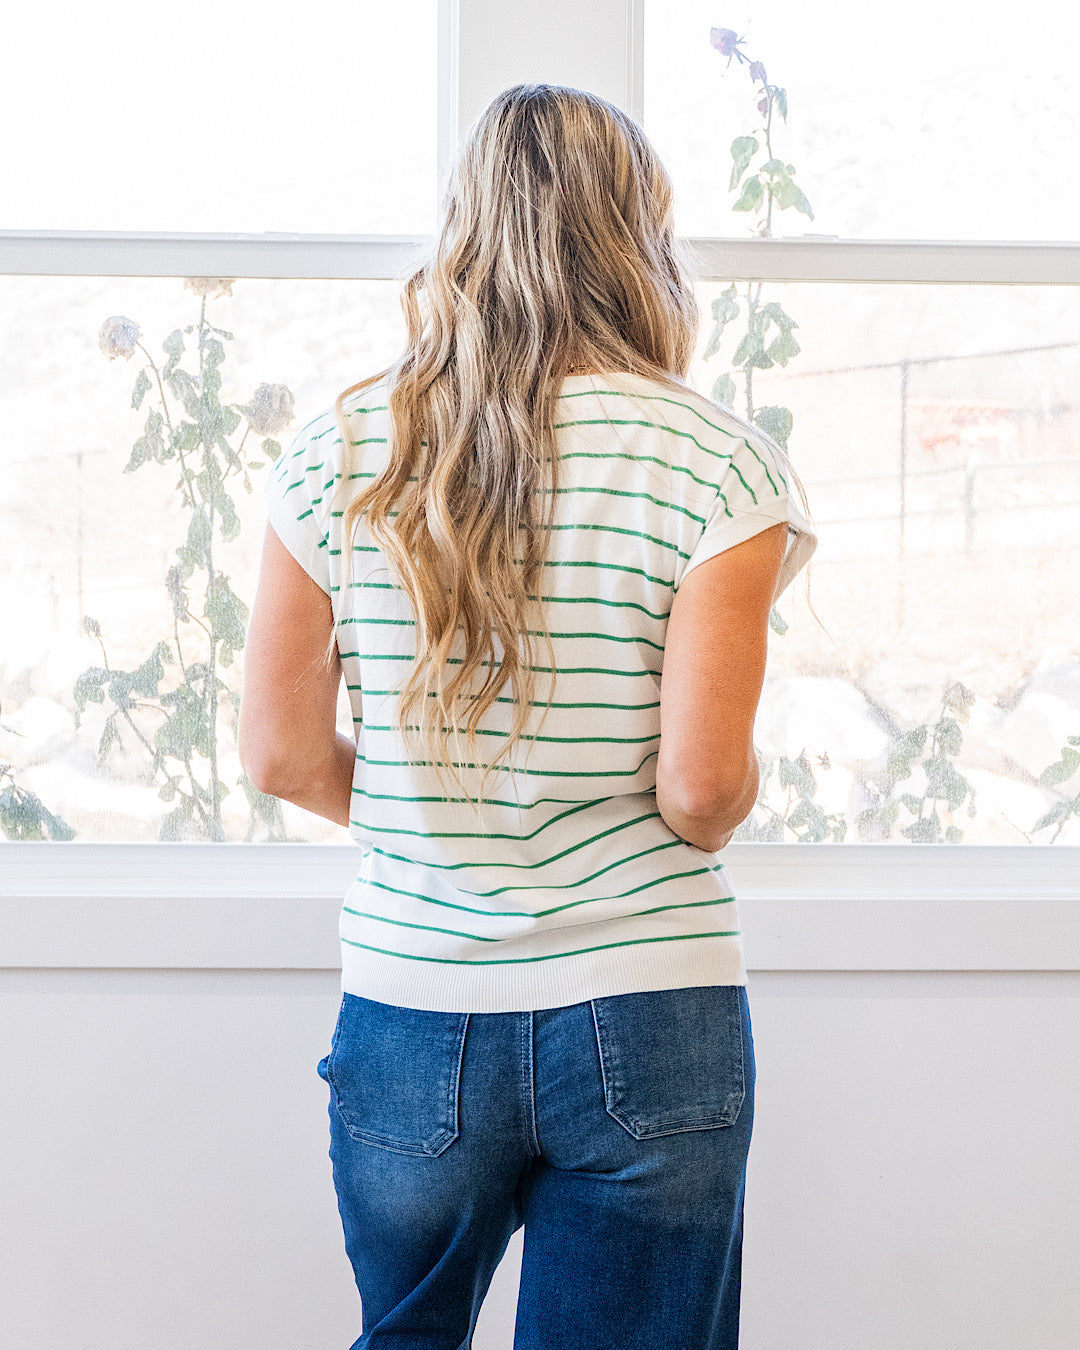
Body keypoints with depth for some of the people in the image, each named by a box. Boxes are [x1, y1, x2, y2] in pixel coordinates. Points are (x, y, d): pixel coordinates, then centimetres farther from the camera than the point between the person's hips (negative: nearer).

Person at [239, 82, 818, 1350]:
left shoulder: (340, 454, -1)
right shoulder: (714, 462, -10)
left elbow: (282, 754, 1)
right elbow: (702, 788, -14)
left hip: (408, 1021, 3)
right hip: (649, 1033, -2)